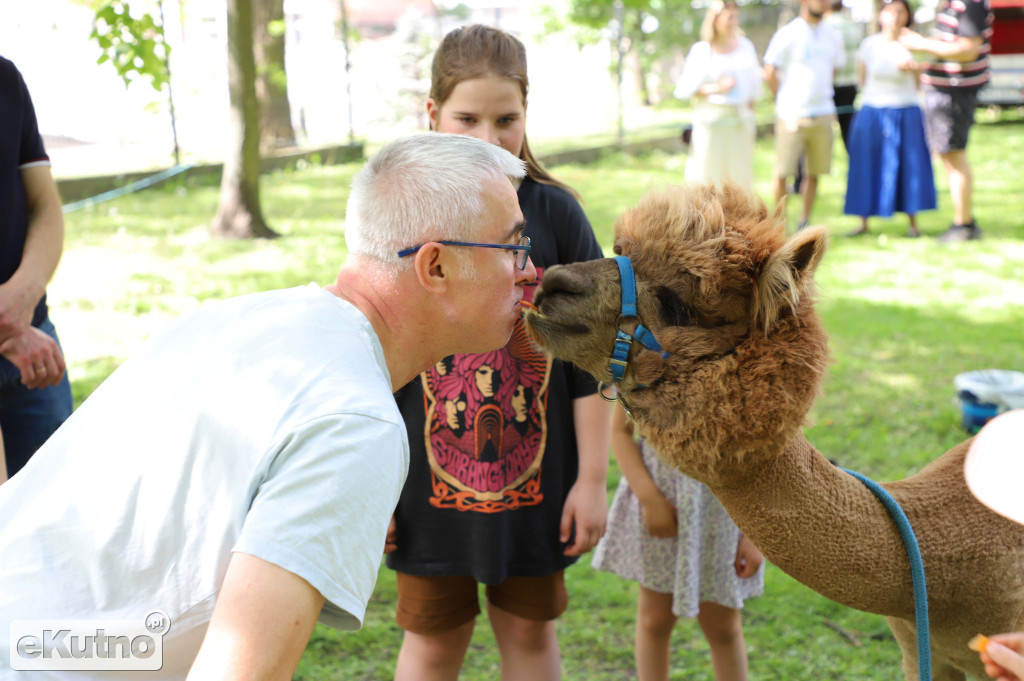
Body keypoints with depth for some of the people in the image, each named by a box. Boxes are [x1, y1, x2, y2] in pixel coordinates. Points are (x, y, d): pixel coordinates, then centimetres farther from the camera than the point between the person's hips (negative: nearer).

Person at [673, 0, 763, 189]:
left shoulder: (745, 46, 11)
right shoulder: (701, 51, -3)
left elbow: (754, 82, 18)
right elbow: (683, 89, -6)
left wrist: (751, 117, 12)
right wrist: (716, 88, -15)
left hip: (740, 122, 4)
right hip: (711, 123, -4)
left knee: (740, 177, 4)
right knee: (706, 175, -4)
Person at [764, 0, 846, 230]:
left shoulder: (833, 36, 11)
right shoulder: (787, 34, -5)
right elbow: (770, 74, -4)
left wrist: (820, 96, 16)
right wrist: (785, 100, 4)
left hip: (823, 114, 4)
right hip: (792, 116, -4)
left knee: (814, 173, 5)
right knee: (783, 173, -2)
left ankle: (805, 222, 16)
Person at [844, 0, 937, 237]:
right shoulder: (869, 45, 0)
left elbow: (918, 84, 6)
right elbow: (862, 79, 8)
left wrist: (912, 69, -12)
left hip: (906, 113, 0)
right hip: (872, 112, 0)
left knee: (908, 165, 1)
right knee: (868, 167, 1)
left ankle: (913, 222, 11)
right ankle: (863, 222, 10)